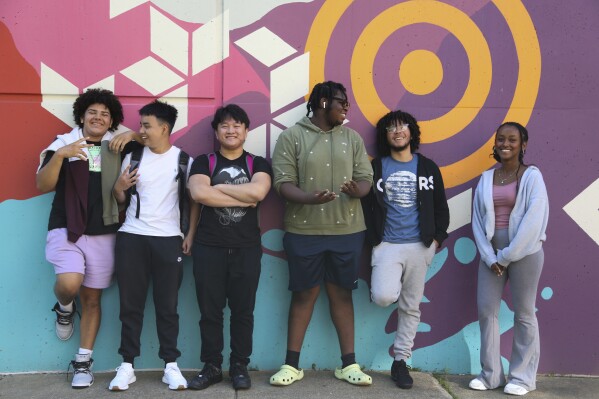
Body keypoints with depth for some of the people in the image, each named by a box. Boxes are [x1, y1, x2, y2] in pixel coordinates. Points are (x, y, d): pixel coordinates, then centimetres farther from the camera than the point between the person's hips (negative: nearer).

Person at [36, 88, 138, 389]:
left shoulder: (118, 147, 7)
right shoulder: (63, 144, 3)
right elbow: (42, 186, -5)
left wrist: (133, 135, -6)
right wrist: (59, 155, -20)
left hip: (103, 235, 2)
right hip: (65, 230, -2)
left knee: (92, 299, 7)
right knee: (69, 283, -25)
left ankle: (83, 361, 21)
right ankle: (64, 308, 12)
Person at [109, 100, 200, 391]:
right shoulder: (133, 156, 6)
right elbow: (119, 199, 13)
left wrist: (191, 234, -1)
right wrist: (119, 187, -9)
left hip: (169, 240, -2)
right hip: (131, 238, 2)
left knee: (168, 305, 3)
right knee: (130, 304, 5)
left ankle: (171, 365, 12)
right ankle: (127, 365, 14)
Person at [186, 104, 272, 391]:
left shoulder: (258, 164, 8)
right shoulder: (204, 162, 7)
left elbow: (258, 191, -14)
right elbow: (198, 193, -13)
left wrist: (218, 187, -7)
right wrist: (244, 198, -12)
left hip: (247, 248, 0)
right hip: (208, 247, 0)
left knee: (243, 310, 5)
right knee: (210, 310, 5)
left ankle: (240, 366, 17)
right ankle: (211, 367, 17)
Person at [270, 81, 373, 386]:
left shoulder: (352, 138, 9)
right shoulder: (292, 136, -2)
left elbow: (366, 178, 5)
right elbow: (283, 183, -8)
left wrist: (356, 190, -18)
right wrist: (309, 198, -26)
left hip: (347, 230, 3)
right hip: (304, 231, -2)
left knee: (342, 293, 10)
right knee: (304, 294, 5)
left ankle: (348, 364, 19)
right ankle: (291, 364, 17)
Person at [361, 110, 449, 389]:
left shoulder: (428, 167, 8)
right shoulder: (376, 167, 3)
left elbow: (440, 207, 11)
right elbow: (365, 206, 2)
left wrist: (437, 238, 1)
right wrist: (372, 238, -6)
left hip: (419, 246, 2)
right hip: (386, 245, -2)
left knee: (411, 306, 6)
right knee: (384, 297, -22)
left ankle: (400, 361, 18)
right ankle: (393, 287, 15)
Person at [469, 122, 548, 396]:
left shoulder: (532, 176, -5)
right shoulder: (486, 179, 8)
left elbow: (533, 220, -13)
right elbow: (477, 221, 5)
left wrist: (507, 255, -14)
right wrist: (489, 256, -6)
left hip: (524, 252, -4)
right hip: (491, 253, 5)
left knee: (523, 313, 4)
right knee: (486, 310, 3)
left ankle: (523, 377, 16)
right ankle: (491, 374, 15)